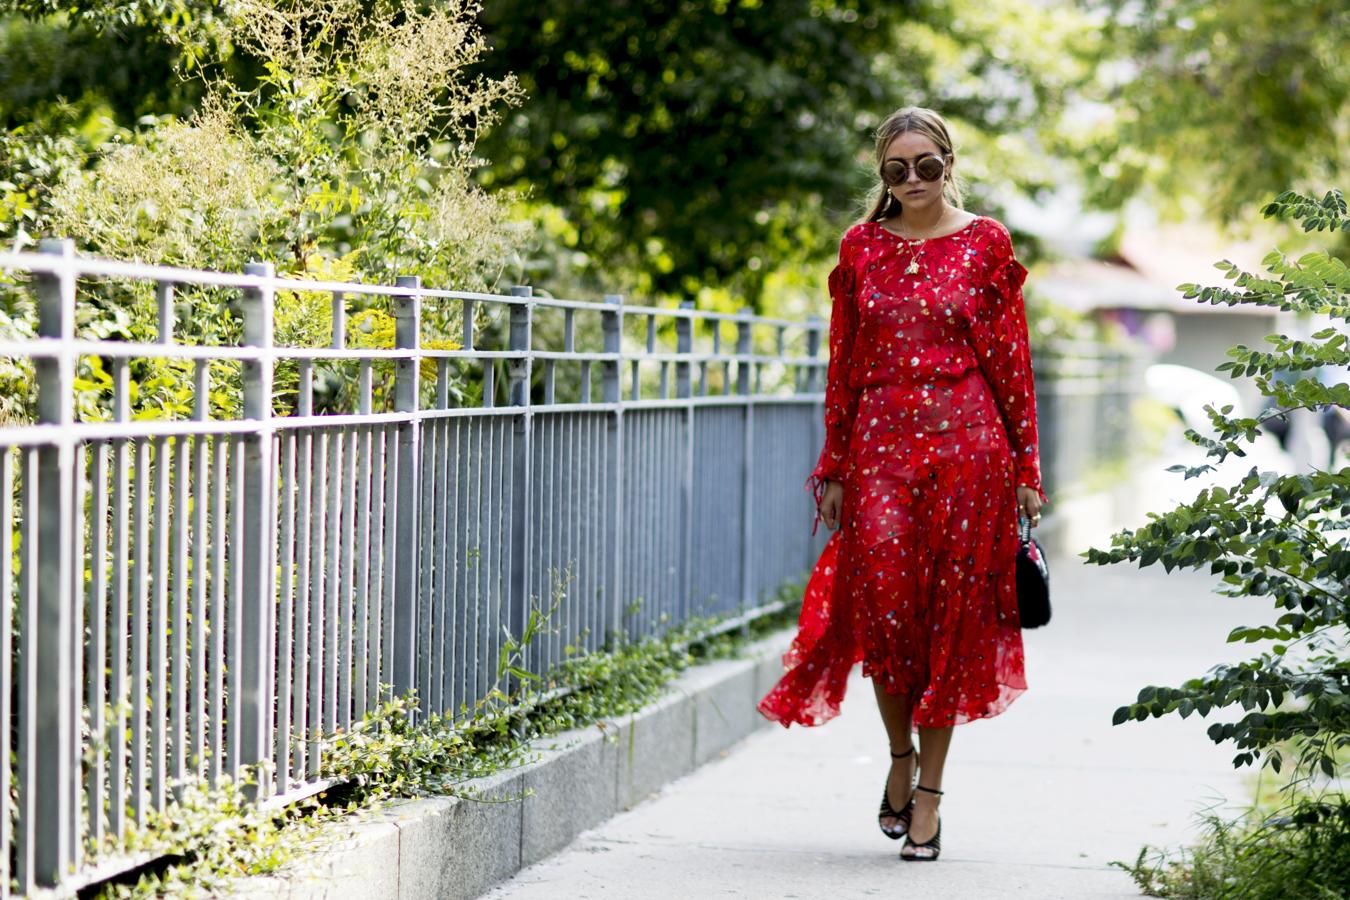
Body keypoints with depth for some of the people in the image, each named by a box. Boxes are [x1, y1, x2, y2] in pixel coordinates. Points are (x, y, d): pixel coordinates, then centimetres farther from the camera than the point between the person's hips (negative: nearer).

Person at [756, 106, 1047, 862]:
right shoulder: (862, 247, 9)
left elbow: (1012, 359, 4)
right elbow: (844, 364, 12)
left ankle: (929, 792, 8)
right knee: (882, 603, -8)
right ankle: (901, 757, 16)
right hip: (881, 443, 2)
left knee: (950, 611, -1)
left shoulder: (986, 244, 3)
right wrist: (834, 467, 9)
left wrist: (1027, 468, 1)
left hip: (967, 442, -1)